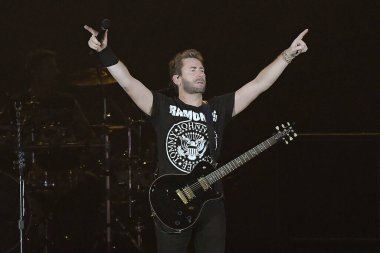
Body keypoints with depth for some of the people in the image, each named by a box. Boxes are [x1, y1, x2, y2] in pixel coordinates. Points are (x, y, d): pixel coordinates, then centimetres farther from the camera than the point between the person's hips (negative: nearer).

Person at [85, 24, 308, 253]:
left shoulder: (219, 108, 10)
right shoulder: (163, 108, 3)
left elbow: (259, 84, 6)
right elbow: (128, 82, -8)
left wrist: (289, 54, 0)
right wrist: (105, 52, -21)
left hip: (212, 206, 3)